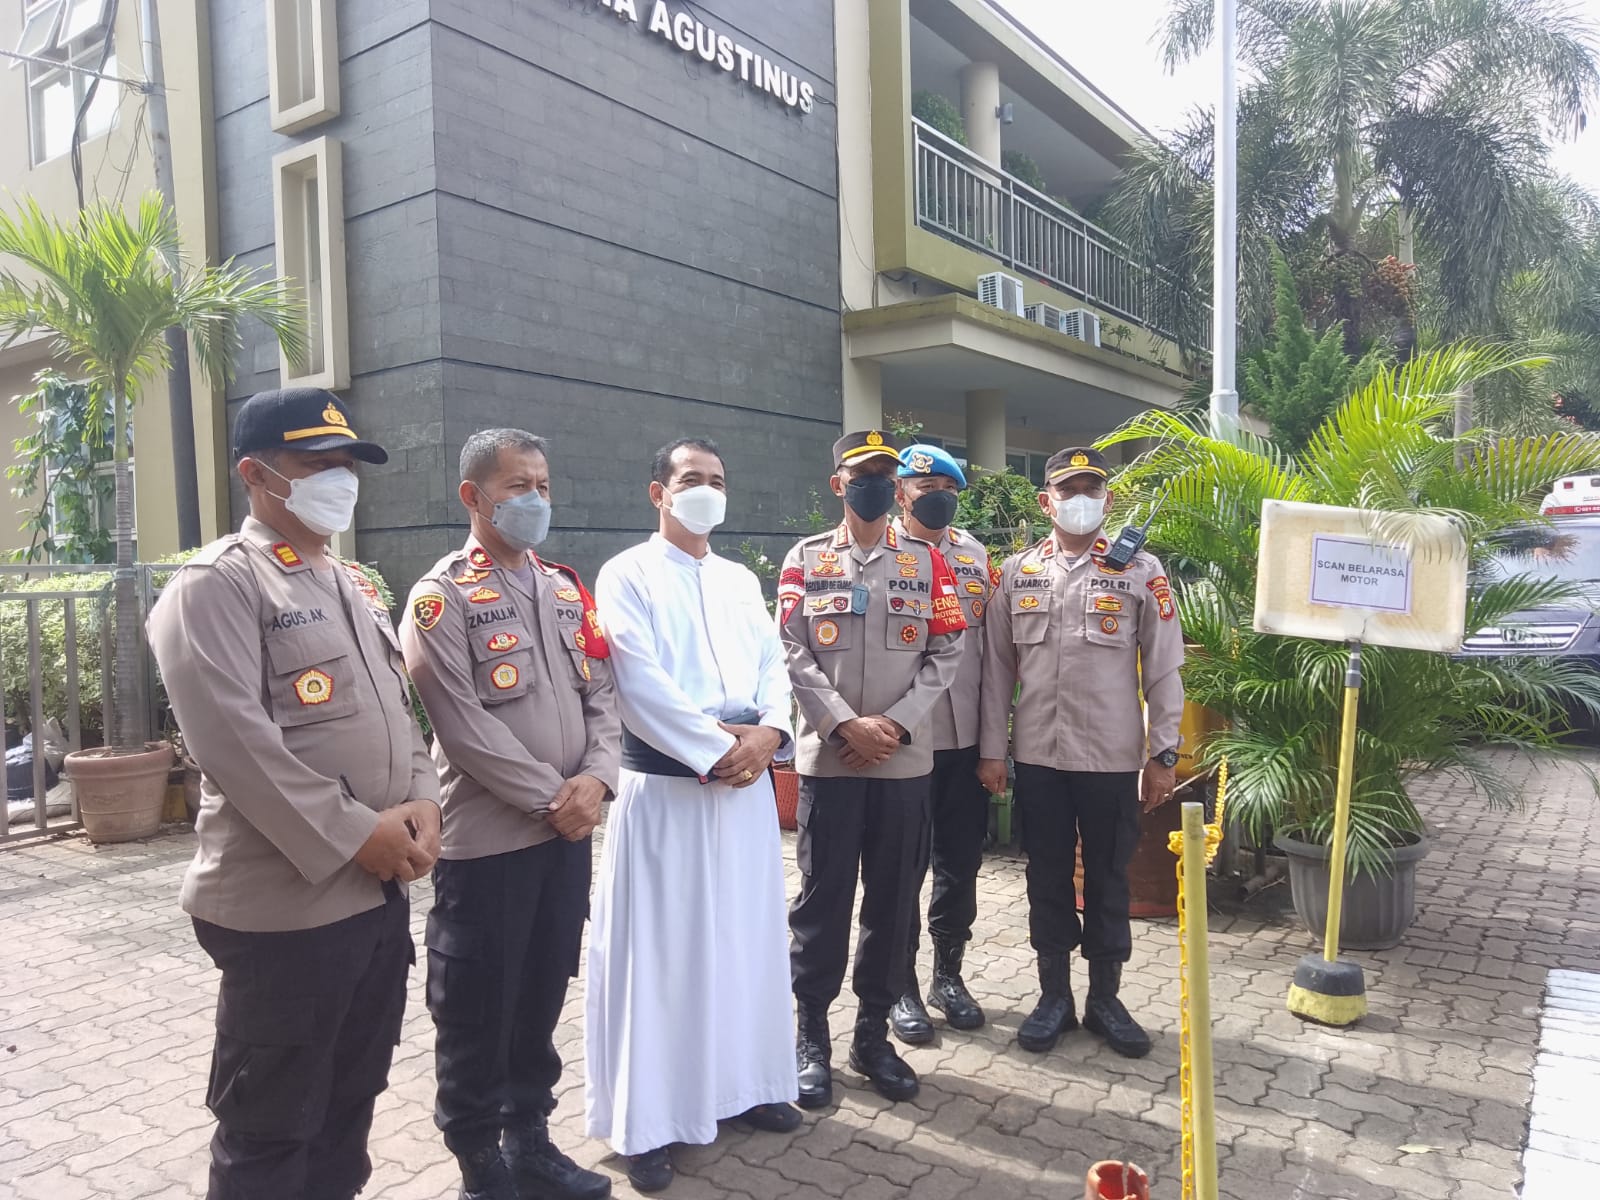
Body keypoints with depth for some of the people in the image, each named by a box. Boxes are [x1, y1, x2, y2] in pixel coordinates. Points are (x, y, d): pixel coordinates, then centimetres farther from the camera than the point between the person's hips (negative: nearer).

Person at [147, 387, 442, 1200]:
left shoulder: (353, 586, 15)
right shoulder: (215, 585, -11)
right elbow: (235, 741, -21)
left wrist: (422, 801, -1)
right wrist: (356, 834, -18)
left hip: (380, 890, 8)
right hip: (285, 902, -8)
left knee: (350, 1099, 20)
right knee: (270, 1124, 7)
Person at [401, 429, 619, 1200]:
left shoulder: (566, 589, 12)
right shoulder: (442, 597, -8)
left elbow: (601, 692, 9)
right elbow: (465, 726, -15)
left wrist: (595, 777, -8)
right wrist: (549, 798, -14)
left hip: (567, 833, 6)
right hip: (486, 838, -6)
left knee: (542, 998, 17)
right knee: (477, 1013, 8)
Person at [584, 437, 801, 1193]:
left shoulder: (741, 581, 16)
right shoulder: (628, 574, -3)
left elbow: (773, 664, 9)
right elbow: (640, 683, -14)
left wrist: (767, 732, -10)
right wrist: (716, 746, -16)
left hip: (747, 783, 6)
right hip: (665, 786, -6)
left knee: (746, 939, 14)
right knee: (659, 951, 2)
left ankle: (744, 1083, 31)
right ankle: (649, 1120, 14)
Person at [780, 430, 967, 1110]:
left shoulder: (927, 563, 7)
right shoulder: (805, 560, 4)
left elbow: (946, 655, 2)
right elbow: (793, 654, -3)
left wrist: (896, 724, -11)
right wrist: (847, 724, -15)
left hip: (905, 761, 2)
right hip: (828, 759, -1)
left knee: (894, 900, 9)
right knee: (823, 899, 5)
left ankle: (873, 1034, 25)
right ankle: (811, 1036, 20)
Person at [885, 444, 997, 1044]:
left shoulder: (974, 554, 11)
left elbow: (991, 643, 12)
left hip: (965, 737, 5)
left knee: (961, 862, 14)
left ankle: (948, 973, 32)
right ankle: (901, 985, 24)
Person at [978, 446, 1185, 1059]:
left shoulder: (1141, 571, 0)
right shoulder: (1016, 572, 5)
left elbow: (1164, 669, 0)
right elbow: (997, 666, 5)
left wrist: (1162, 754, -3)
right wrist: (992, 749, 3)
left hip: (1113, 757, -1)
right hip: (1038, 755, 2)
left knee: (1108, 878, 11)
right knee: (1047, 877, 11)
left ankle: (1105, 1000, 27)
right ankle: (1054, 997, 26)